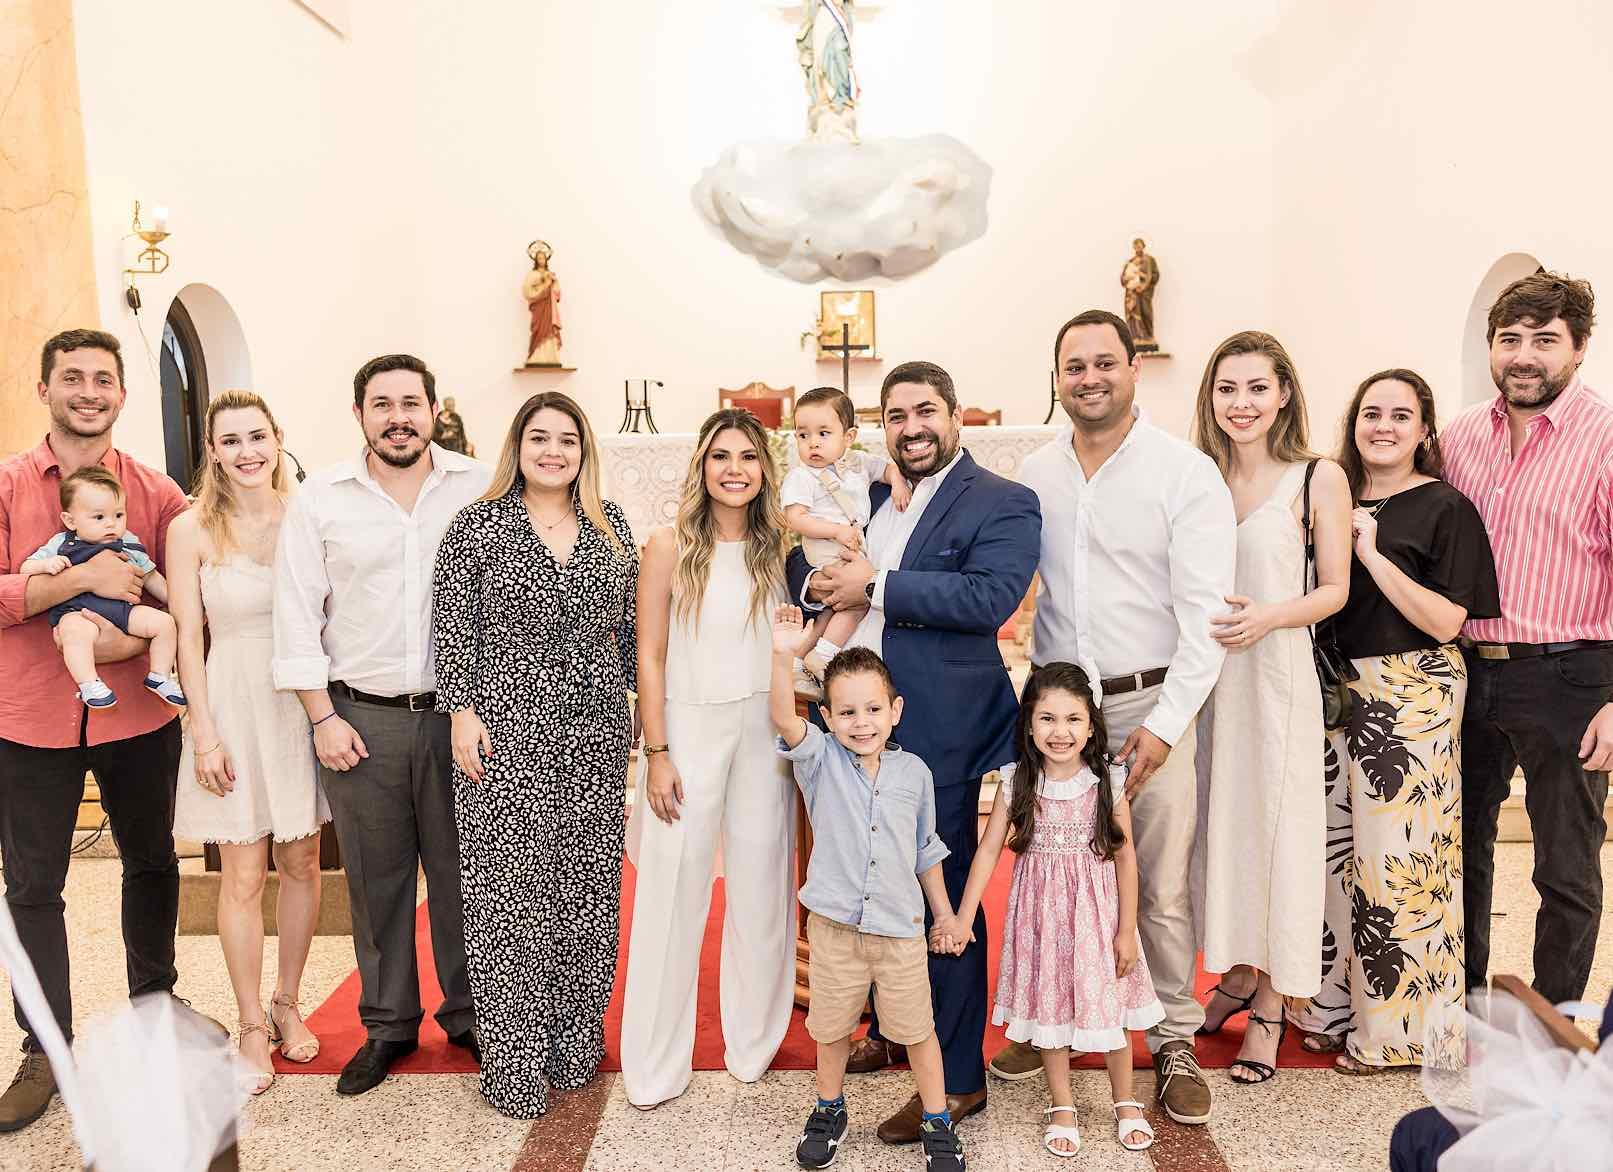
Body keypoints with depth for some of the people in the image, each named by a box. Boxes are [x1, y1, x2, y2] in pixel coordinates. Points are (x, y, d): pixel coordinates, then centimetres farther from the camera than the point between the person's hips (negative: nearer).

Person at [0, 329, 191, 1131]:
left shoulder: (157, 492, 0)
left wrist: (137, 638, -16)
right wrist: (79, 577, -23)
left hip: (138, 715, 1)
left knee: (152, 863, 17)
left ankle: (154, 1003, 40)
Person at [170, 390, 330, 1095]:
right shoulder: (193, 529, -4)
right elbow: (188, 639, -4)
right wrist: (206, 736, -8)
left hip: (305, 701, 2)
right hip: (234, 702, -2)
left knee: (301, 863, 11)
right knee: (243, 876, 5)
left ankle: (288, 1004, 30)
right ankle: (252, 1024, 21)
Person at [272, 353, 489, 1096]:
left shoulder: (479, 489, -1)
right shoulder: (320, 499, 1)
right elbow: (297, 615, 2)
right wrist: (323, 718, -3)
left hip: (457, 714, 0)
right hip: (360, 718, 1)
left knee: (461, 871, 10)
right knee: (377, 879, 12)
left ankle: (468, 1013, 28)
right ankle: (388, 1025, 29)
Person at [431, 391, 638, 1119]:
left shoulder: (611, 526, 8)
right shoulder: (478, 526, -2)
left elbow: (630, 625, 12)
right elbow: (453, 628, -3)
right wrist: (462, 712, -10)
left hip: (596, 732, 4)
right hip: (507, 734, -3)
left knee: (589, 884, 10)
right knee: (510, 891, 2)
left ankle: (577, 1044, 27)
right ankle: (515, 1060, 16)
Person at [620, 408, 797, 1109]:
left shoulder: (777, 548, 5)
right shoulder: (671, 547, -4)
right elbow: (649, 656, -4)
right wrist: (657, 753, -8)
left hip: (764, 732, 3)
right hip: (689, 731, -3)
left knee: (759, 890, 11)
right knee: (672, 895, 1)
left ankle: (751, 1043, 30)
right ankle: (656, 1065, 17)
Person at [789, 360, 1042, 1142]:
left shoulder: (1004, 504, -5)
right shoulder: (867, 498, 16)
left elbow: (990, 595, -20)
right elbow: (801, 559, 17)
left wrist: (876, 586, -17)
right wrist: (815, 580, -7)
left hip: (941, 733, -6)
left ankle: (958, 1079, 20)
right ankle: (890, 1032, 41)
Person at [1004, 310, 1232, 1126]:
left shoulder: (1186, 472, -5)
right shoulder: (1035, 474, 7)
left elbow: (1206, 611, -9)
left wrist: (1166, 721, -14)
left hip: (1150, 704, -3)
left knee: (1163, 885, 3)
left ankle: (1175, 1040, 22)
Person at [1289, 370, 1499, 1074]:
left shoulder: (1445, 509, -5)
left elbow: (1446, 621, -13)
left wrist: (1372, 555, -17)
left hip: (1411, 697, -6)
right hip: (1338, 692, 6)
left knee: (1398, 854, -2)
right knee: (1337, 849, 11)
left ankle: (1397, 1026, 14)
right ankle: (1337, 1006, 25)